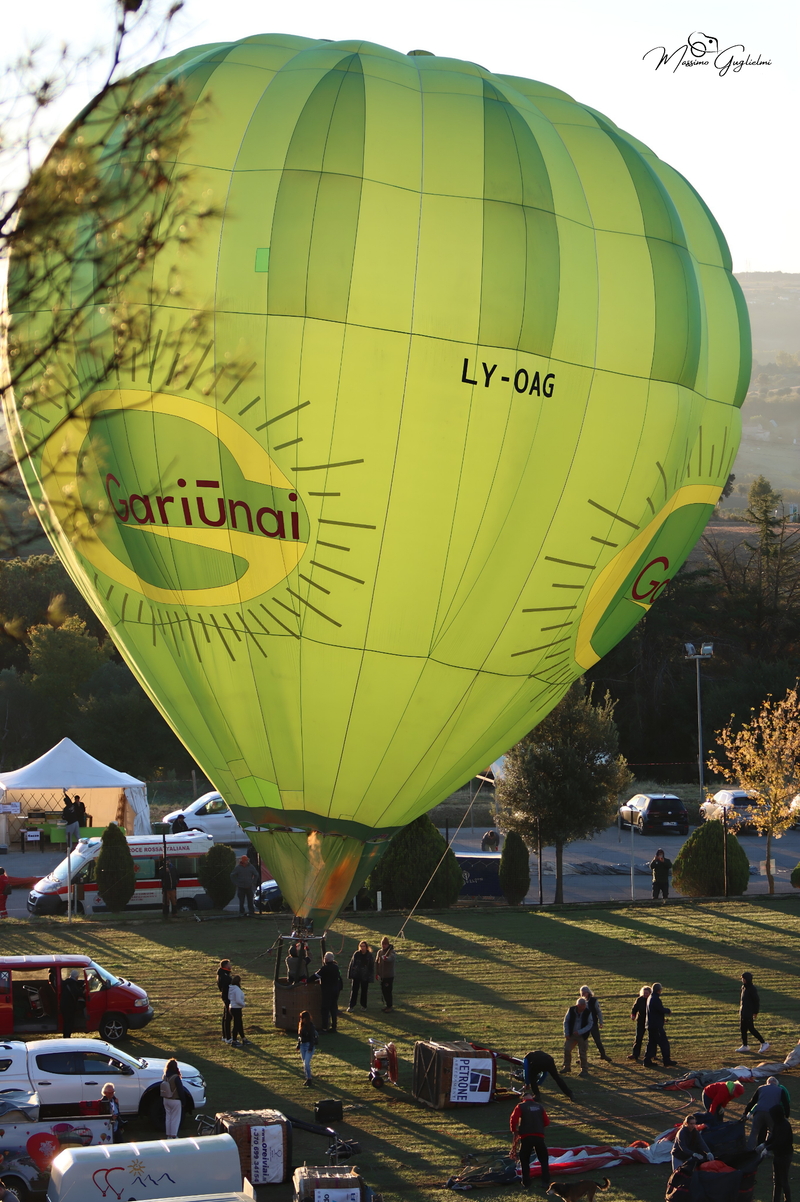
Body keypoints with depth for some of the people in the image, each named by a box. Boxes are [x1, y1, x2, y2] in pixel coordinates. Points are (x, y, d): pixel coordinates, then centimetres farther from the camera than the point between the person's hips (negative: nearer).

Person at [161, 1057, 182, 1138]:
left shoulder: (164, 1077, -2)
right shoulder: (176, 1078, -22)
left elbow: (162, 1090, 7)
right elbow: (180, 1090, -16)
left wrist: (163, 1100, 18)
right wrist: (183, 1102, -5)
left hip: (166, 1100, 6)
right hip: (175, 1100, -6)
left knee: (168, 1118, 17)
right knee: (175, 1119, 5)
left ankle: (168, 1135, 24)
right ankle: (173, 1136, 10)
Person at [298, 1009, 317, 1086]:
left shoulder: (311, 1026, -15)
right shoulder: (301, 1025, 6)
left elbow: (312, 1037, -15)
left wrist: (310, 1048, -17)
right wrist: (298, 1045, 14)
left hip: (309, 1045, -7)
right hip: (303, 1045, 7)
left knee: (306, 1063, -13)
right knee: (304, 1063, 10)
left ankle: (309, 1079, -4)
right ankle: (307, 1078, 20)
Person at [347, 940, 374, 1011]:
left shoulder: (369, 955, -3)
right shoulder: (356, 954, -1)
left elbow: (372, 967, 2)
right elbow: (352, 964, 5)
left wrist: (370, 977, -2)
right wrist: (350, 974, 2)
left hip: (365, 976, 0)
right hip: (356, 976, 0)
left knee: (364, 991, 9)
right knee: (354, 991, -2)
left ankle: (363, 1006, 24)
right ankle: (352, 1006, 3)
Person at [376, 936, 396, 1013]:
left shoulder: (391, 951, -12)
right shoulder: (380, 952, 7)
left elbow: (392, 958, -35)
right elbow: (377, 963, 11)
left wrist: (386, 958, -57)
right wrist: (377, 973, 7)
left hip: (389, 976, -6)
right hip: (382, 975, 6)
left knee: (388, 991, -7)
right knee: (383, 991, 12)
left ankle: (390, 1007, 4)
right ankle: (388, 1005, 26)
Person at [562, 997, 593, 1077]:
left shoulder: (587, 1012, -12)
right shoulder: (571, 1010, -8)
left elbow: (589, 1025, -7)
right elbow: (566, 1021, 3)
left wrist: (579, 1032, -18)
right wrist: (566, 1034, -4)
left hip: (582, 1036, -2)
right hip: (571, 1035, 2)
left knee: (582, 1053, -3)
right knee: (567, 1050, -1)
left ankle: (584, 1070, 8)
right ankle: (567, 1066, 18)